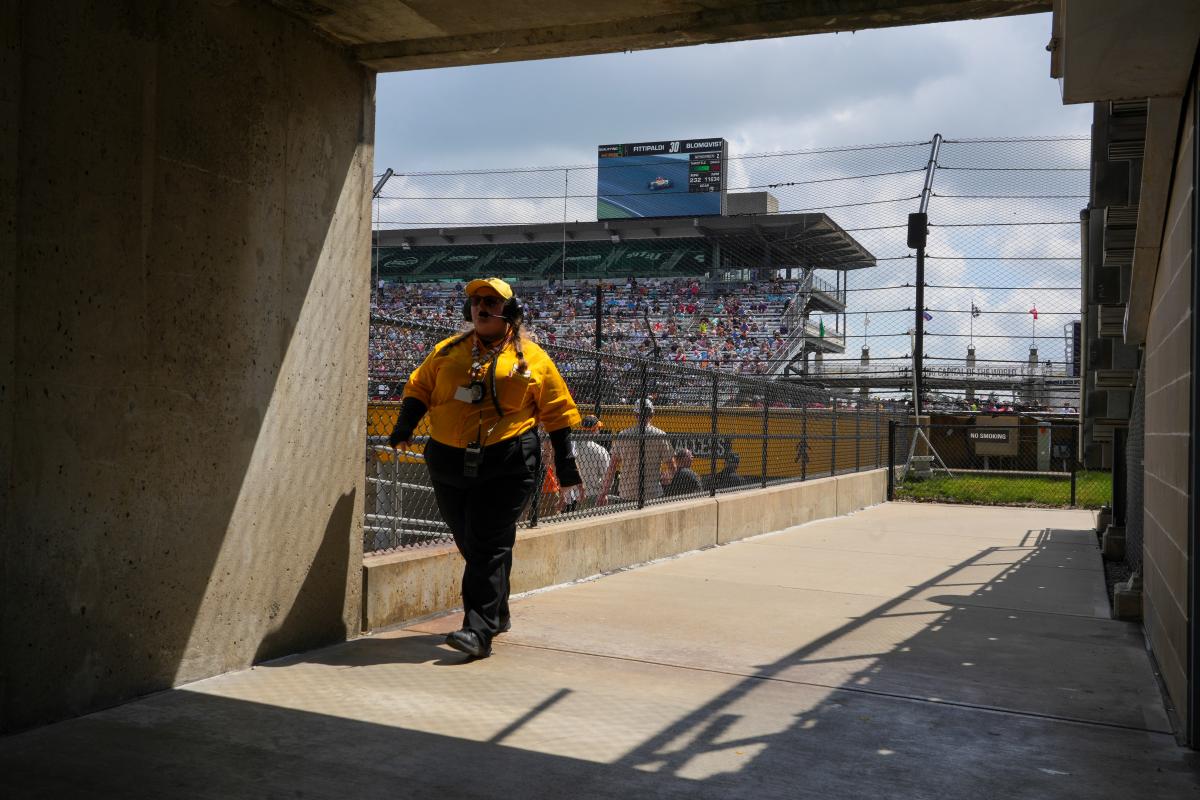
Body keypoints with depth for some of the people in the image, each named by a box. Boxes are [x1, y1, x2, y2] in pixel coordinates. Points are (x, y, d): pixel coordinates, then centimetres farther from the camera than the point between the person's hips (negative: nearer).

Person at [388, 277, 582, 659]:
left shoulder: (532, 358, 4)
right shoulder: (447, 351, 12)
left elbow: (557, 413, 7)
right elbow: (419, 388, 15)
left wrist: (565, 462, 5)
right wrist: (405, 426, -1)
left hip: (507, 466, -4)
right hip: (450, 464, 5)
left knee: (489, 545, -9)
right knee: (470, 543, 13)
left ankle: (480, 630, -8)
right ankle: (497, 613, 31)